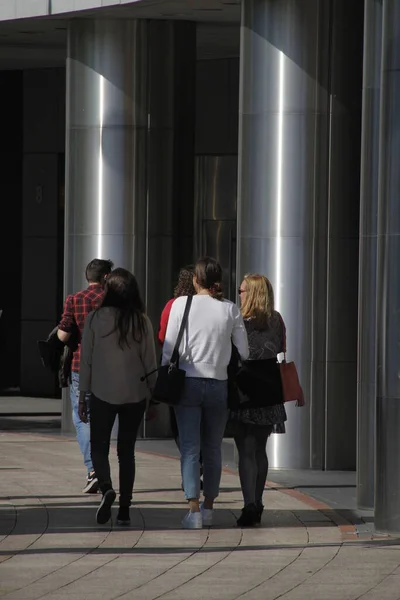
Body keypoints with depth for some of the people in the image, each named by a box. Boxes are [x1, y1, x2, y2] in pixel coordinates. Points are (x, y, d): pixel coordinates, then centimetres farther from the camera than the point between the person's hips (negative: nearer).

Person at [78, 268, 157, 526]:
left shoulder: (96, 319, -6)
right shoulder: (142, 321, -3)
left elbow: (86, 359, -2)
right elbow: (150, 362, 1)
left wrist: (82, 396, 6)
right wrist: (153, 397, 11)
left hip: (102, 393, -2)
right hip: (135, 395, 2)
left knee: (99, 446, 9)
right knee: (127, 450, 11)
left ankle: (106, 488, -19)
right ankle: (124, 510, 9)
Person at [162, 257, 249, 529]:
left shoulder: (182, 304, -4)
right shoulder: (230, 309, 1)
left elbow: (170, 347, -4)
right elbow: (244, 351, 2)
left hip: (189, 383, -2)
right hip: (219, 384, 2)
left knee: (190, 448, -1)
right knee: (213, 448, 13)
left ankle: (194, 510, -11)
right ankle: (208, 507, 19)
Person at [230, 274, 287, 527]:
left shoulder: (241, 322, -12)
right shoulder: (277, 321, 3)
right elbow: (282, 353, 9)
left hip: (245, 392, -5)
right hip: (269, 394, 5)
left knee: (246, 450, -4)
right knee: (260, 449, 17)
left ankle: (250, 504, -17)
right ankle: (257, 505, 23)